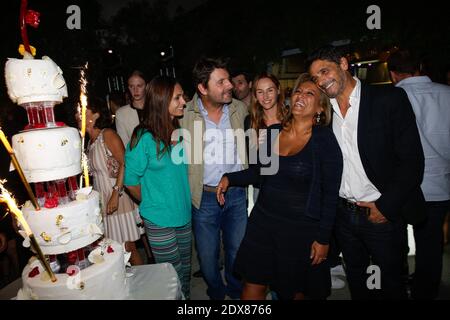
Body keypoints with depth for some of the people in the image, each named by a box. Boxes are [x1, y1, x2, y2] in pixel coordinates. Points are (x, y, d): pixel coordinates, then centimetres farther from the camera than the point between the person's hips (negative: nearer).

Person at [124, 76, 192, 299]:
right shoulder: (144, 138, -18)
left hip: (184, 215, 6)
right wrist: (153, 204, 4)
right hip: (159, 221, -5)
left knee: (185, 272, 21)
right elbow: (131, 181, -9)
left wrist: (182, 202, 7)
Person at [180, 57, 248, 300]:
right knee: (207, 255, 15)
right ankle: (216, 292, 45)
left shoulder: (240, 109, -1)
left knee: (237, 250, 19)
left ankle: (236, 291, 47)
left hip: (237, 193, 2)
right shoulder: (186, 114, -11)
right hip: (204, 197, -2)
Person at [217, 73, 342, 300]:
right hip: (263, 221, 4)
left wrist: (323, 238, -10)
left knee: (297, 291, 18)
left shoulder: (325, 140, -12)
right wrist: (229, 178, -2)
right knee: (253, 286, 15)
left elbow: (330, 194, -10)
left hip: (302, 229, -4)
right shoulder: (272, 132, 1)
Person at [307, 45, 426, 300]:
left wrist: (385, 206, -14)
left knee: (391, 286, 15)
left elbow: (412, 160, -12)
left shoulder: (390, 99, -10)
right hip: (344, 214, 4)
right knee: (356, 283, 21)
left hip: (383, 213, -4)